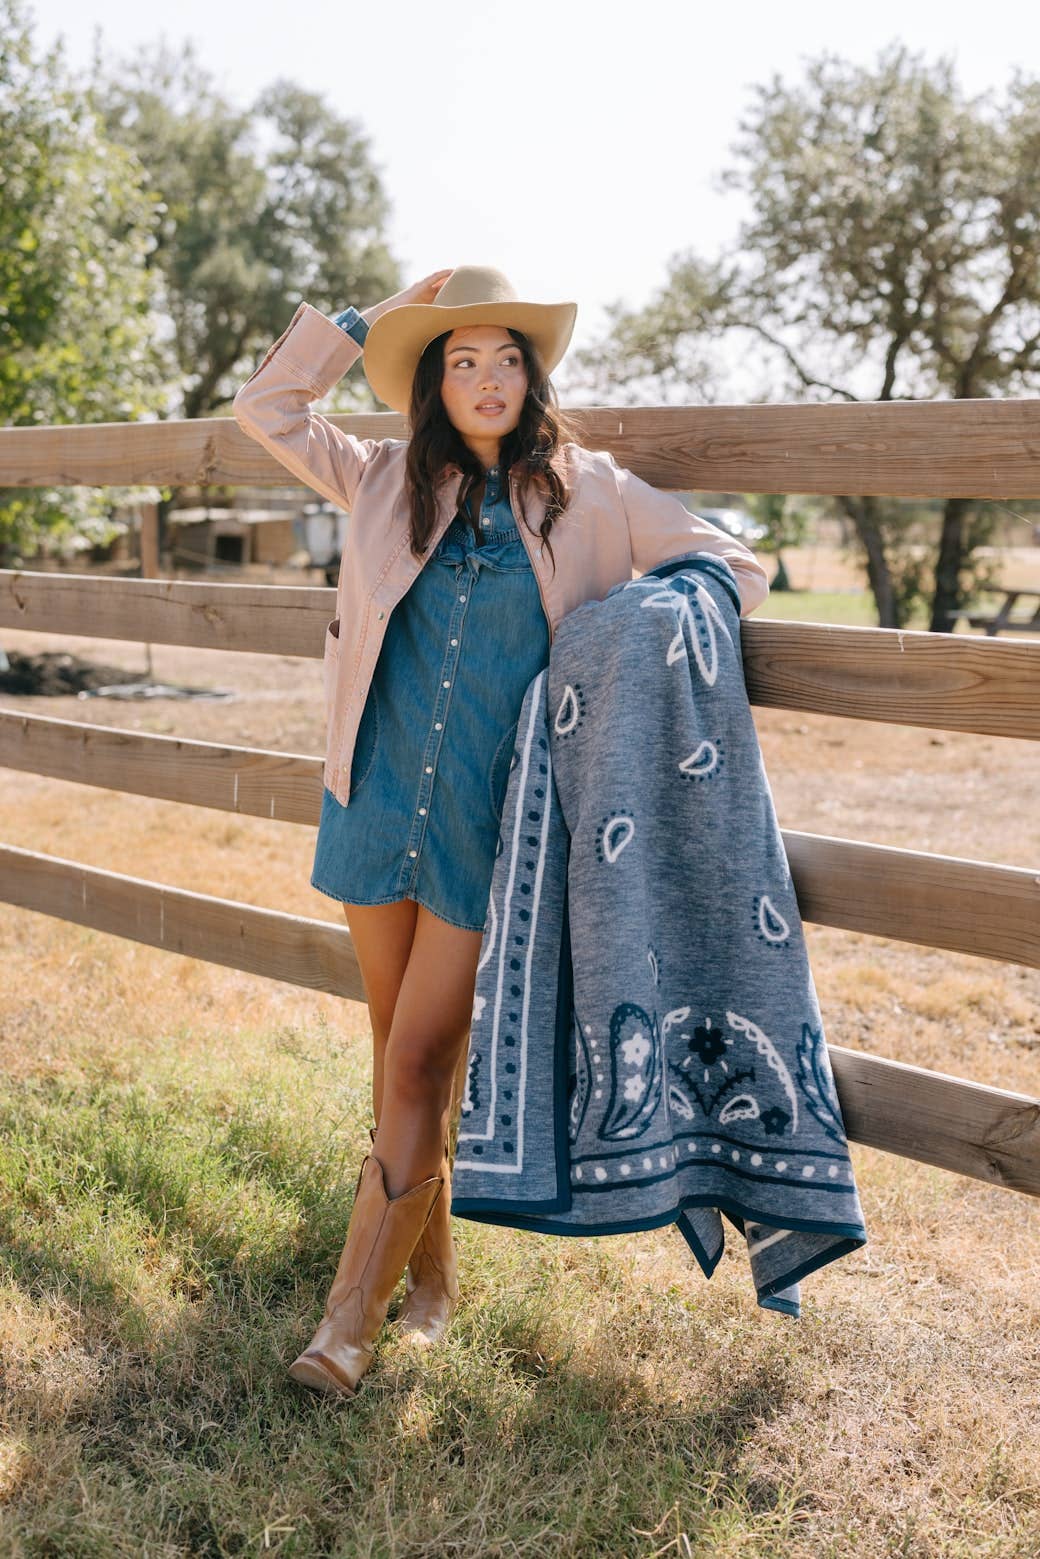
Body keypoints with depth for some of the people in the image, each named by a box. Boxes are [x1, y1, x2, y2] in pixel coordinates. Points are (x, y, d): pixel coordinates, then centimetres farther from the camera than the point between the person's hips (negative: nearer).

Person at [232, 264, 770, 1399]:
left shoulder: (591, 494, 2)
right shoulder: (388, 484, 8)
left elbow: (736, 571, 7)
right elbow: (263, 409, 10)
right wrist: (361, 322, 4)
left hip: (489, 823, -3)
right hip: (379, 799, 3)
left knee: (420, 1062, -5)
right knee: (397, 1042, 11)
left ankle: (352, 1319, 4)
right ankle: (429, 1272, 28)